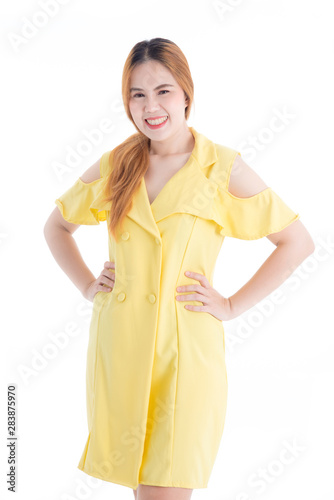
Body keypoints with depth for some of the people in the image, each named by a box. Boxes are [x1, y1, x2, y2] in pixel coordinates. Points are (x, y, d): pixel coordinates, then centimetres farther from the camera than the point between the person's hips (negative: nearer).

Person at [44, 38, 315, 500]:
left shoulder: (223, 168, -6)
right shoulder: (114, 165, 4)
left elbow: (298, 241, -1)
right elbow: (56, 226, 19)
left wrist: (232, 306, -4)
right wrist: (87, 285, 8)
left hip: (185, 347, -3)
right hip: (118, 343, 3)